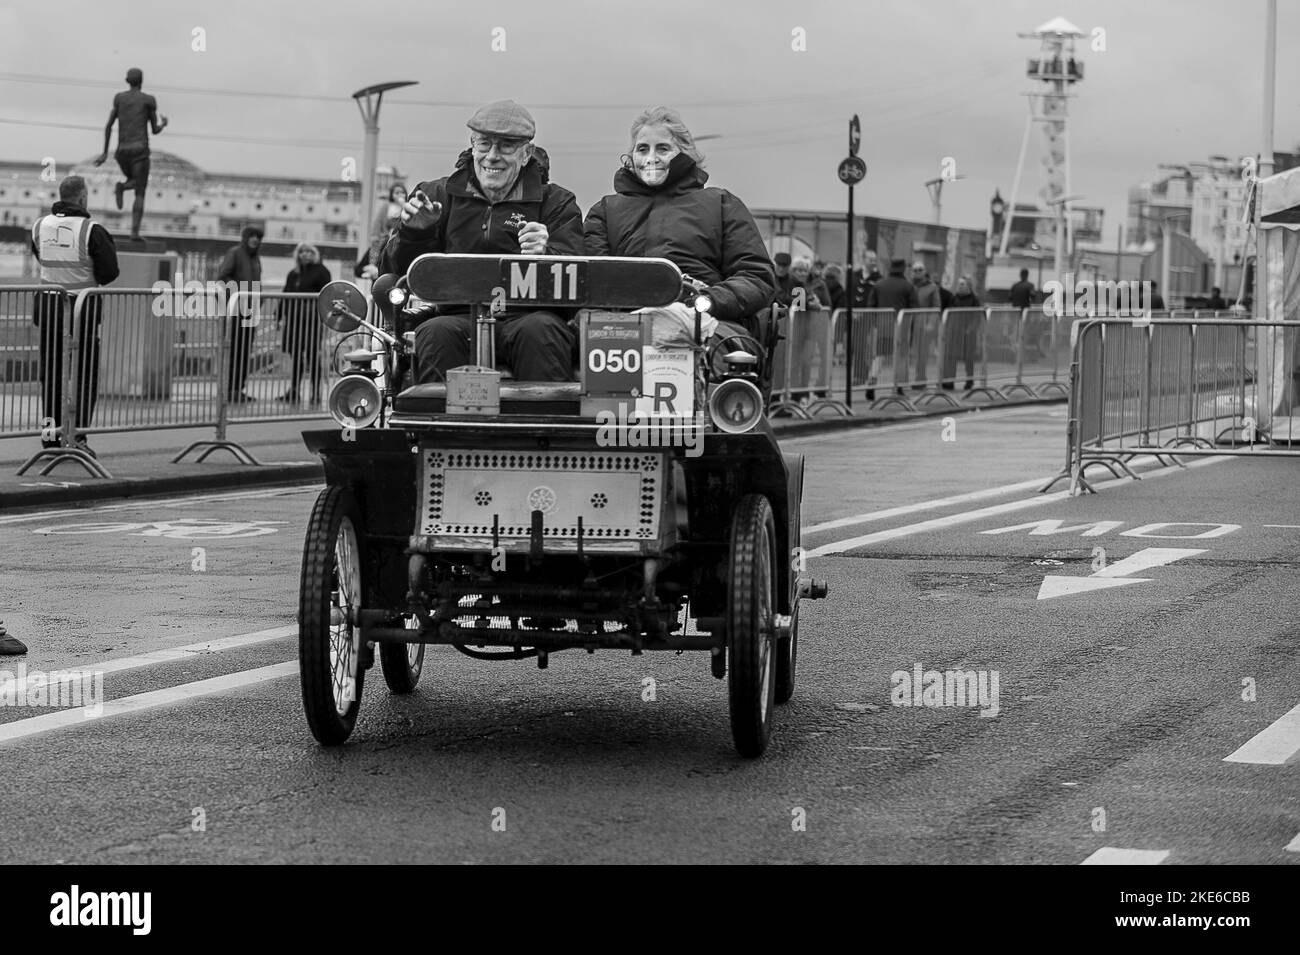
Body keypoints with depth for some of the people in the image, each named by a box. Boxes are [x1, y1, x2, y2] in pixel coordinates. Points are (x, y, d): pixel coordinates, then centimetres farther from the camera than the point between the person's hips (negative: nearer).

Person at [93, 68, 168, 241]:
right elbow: (155, 130, 6)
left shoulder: (119, 98, 10)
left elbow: (108, 126, 5)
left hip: (122, 151, 4)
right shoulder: (149, 100, 1)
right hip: (140, 149, -4)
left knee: (135, 182, 27)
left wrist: (105, 152, 9)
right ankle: (135, 232, -16)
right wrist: (163, 123, 30)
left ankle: (121, 187, -9)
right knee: (140, 193, 0)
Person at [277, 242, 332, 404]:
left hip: (311, 320, -6)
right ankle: (293, 391, 14)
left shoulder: (320, 272, 0)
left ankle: (316, 392, 4)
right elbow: (285, 297, 20)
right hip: (293, 320, 6)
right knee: (295, 354, 8)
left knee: (312, 355, -3)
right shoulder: (293, 275, 18)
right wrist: (279, 316, 14)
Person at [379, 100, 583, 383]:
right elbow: (393, 272, 15)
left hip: (527, 315, -1)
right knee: (436, 333, -32)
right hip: (459, 316, 1)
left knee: (539, 331, -35)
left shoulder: (556, 203, 13)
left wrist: (544, 255, -24)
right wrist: (414, 234, -6)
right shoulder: (438, 195, 18)